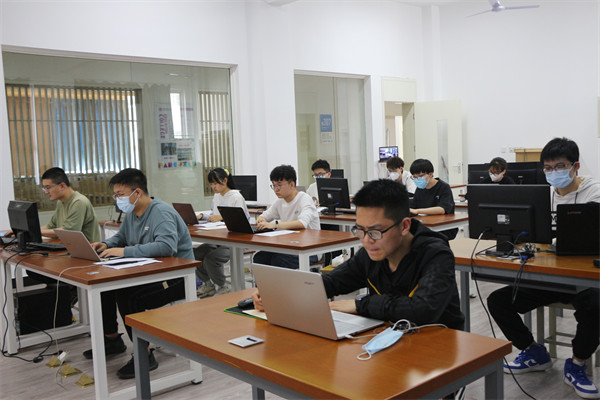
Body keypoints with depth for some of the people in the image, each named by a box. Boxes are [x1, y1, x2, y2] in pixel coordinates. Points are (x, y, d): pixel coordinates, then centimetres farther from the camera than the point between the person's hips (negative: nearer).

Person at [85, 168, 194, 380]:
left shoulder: (162, 212, -21)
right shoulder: (131, 213, 10)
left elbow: (167, 246, -37)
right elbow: (121, 236, 26)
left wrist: (125, 251, -36)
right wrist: (106, 245, 2)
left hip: (176, 277, -10)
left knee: (127, 296, -28)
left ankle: (145, 355, -14)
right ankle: (112, 339, 23)